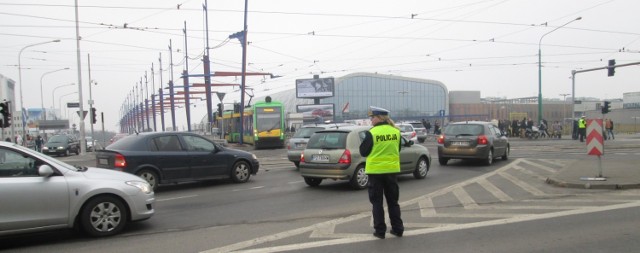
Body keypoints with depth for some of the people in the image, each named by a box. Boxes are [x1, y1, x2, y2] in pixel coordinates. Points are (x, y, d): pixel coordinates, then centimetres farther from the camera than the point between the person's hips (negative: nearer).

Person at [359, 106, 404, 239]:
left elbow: (363, 152, -7)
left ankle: (380, 230, 9)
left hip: (375, 171, -4)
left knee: (377, 202, 7)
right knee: (393, 201, 16)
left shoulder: (371, 133, -15)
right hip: (392, 170, 4)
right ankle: (397, 229, 19)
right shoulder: (396, 132, -1)